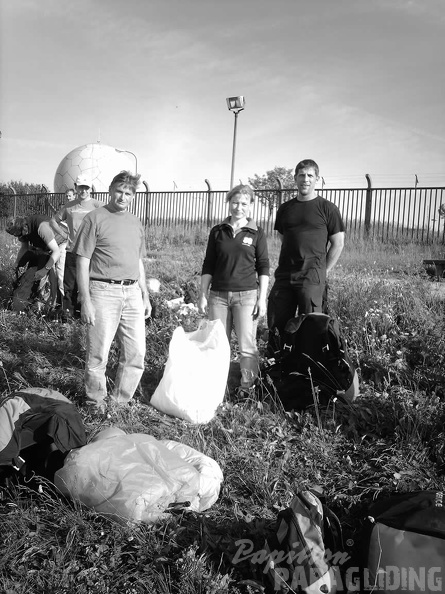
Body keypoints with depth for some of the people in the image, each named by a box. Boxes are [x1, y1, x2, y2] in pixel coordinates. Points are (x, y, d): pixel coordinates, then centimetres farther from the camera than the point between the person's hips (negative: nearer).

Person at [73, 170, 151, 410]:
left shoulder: (135, 223, 16)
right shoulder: (95, 218, -2)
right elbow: (82, 262, -6)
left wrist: (145, 296, 17)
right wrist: (86, 301, -12)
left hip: (132, 292, 6)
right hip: (103, 291, -5)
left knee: (136, 353, 6)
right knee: (98, 354, 1)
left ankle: (120, 402, 23)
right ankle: (96, 404, 19)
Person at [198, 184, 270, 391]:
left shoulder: (257, 233, 3)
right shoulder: (217, 231, 8)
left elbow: (263, 267, 3)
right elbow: (208, 265, 10)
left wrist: (262, 298, -3)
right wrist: (203, 295, 6)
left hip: (246, 295, -2)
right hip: (218, 295, 2)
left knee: (247, 345, -3)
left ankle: (248, 388, 9)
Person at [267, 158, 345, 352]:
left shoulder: (327, 209, 1)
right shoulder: (285, 209, 13)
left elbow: (338, 244, 2)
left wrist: (323, 270, -2)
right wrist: (288, 263, 12)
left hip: (311, 278, -4)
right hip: (284, 275, 4)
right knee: (276, 325, 4)